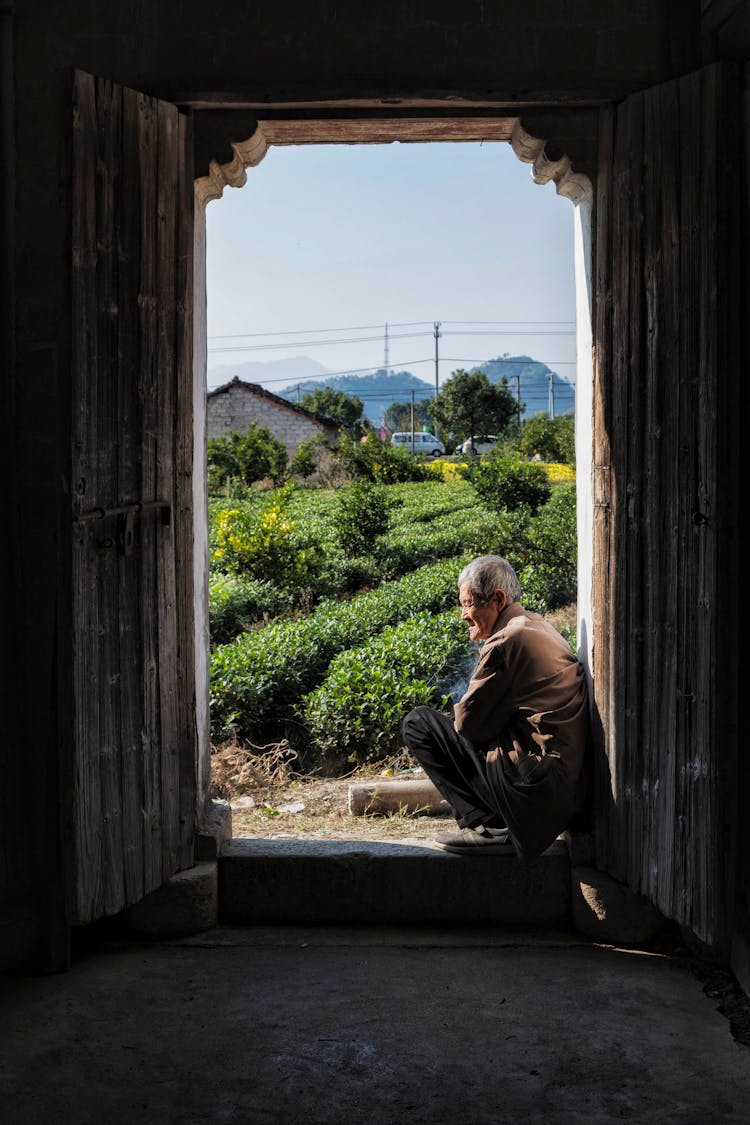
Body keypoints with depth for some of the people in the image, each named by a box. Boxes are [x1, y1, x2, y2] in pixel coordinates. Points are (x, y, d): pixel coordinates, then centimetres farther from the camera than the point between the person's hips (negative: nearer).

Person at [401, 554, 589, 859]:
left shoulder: (507, 640, -13)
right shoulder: (538, 626, 17)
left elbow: (469, 721, -9)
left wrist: (450, 714, 11)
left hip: (530, 783, -10)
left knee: (417, 723, -1)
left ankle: (486, 826, -8)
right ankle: (501, 824, 14)